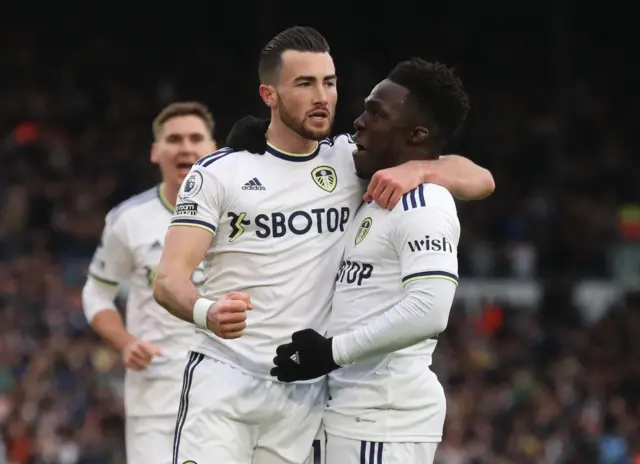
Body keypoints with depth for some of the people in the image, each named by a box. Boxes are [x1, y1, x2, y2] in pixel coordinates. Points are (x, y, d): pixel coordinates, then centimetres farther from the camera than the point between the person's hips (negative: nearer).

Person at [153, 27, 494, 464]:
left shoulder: (352, 161, 8)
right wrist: (207, 312, -32)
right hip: (223, 378, -3)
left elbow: (478, 180, 4)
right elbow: (170, 279, -8)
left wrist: (416, 168, -18)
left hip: (305, 391, 3)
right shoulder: (218, 172, -1)